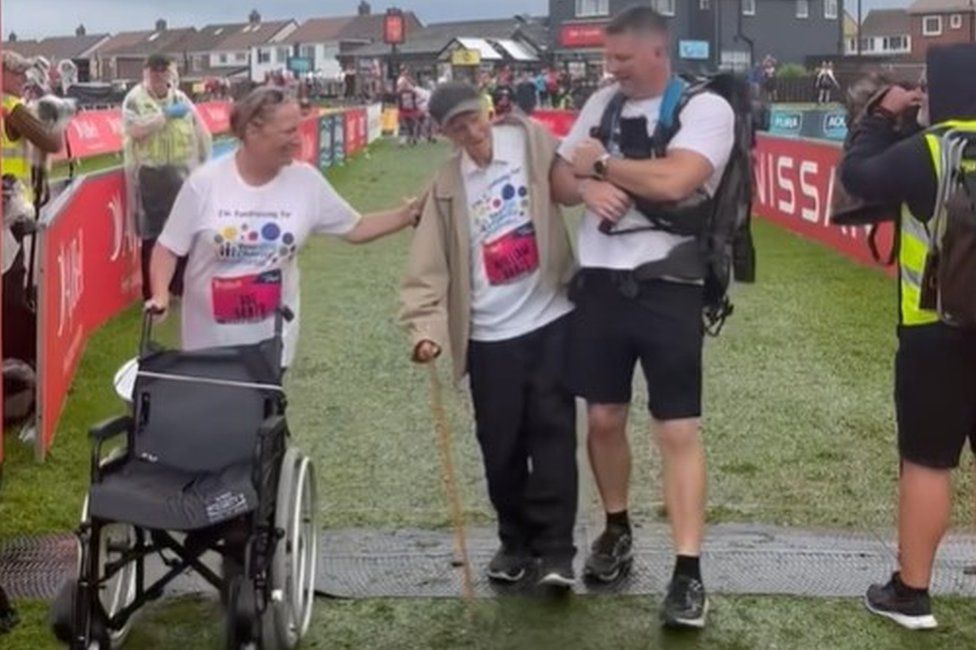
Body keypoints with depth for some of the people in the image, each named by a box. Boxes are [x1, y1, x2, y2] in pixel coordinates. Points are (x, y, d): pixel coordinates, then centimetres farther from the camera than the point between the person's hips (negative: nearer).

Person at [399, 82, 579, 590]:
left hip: (550, 318, -2)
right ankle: (516, 541, 26)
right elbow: (429, 267, -2)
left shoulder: (530, 141, -2)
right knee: (500, 444, 8)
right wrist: (427, 327, -15)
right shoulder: (448, 186, 1)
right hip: (489, 334, 2)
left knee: (552, 433, -1)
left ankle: (555, 548, 7)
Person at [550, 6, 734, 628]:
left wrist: (601, 162, -10)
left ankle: (688, 572, 2)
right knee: (604, 419, 13)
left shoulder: (706, 108, -7)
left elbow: (674, 180, -23)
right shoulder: (602, 102, 11)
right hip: (599, 282, 5)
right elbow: (559, 179, 14)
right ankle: (617, 530, 35)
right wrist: (587, 184, -10)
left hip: (667, 288, -5)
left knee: (679, 430, -3)